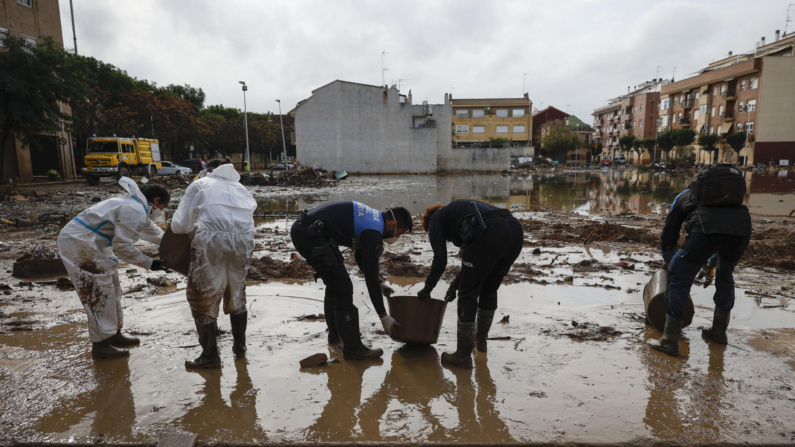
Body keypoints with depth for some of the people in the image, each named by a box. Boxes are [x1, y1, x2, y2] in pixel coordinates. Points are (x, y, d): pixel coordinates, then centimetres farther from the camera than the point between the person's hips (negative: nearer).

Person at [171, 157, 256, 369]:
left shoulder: (200, 184, 18)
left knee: (203, 297, 10)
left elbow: (180, 225, 11)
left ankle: (210, 356, 16)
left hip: (212, 240, -4)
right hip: (244, 239, 5)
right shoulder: (240, 188, 31)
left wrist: (192, 227, 34)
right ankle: (239, 346, 34)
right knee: (236, 293, 23)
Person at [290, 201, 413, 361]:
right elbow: (371, 277, -10)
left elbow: (360, 256, 29)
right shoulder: (373, 233, -12)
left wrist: (380, 283, 27)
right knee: (343, 288, -6)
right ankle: (352, 347, 0)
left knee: (334, 285, 22)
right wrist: (384, 316, -3)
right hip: (310, 235, -11)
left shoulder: (372, 217, 16)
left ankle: (335, 333, 36)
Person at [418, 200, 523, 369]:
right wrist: (456, 284, 42)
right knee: (489, 290, 25)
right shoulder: (459, 209, 40)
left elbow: (440, 260, 8)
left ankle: (463, 355, 12)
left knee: (468, 295, 6)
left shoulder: (435, 220, 20)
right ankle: (481, 340, 43)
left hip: (489, 234, -8)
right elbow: (476, 259, 38)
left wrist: (427, 288, 21)